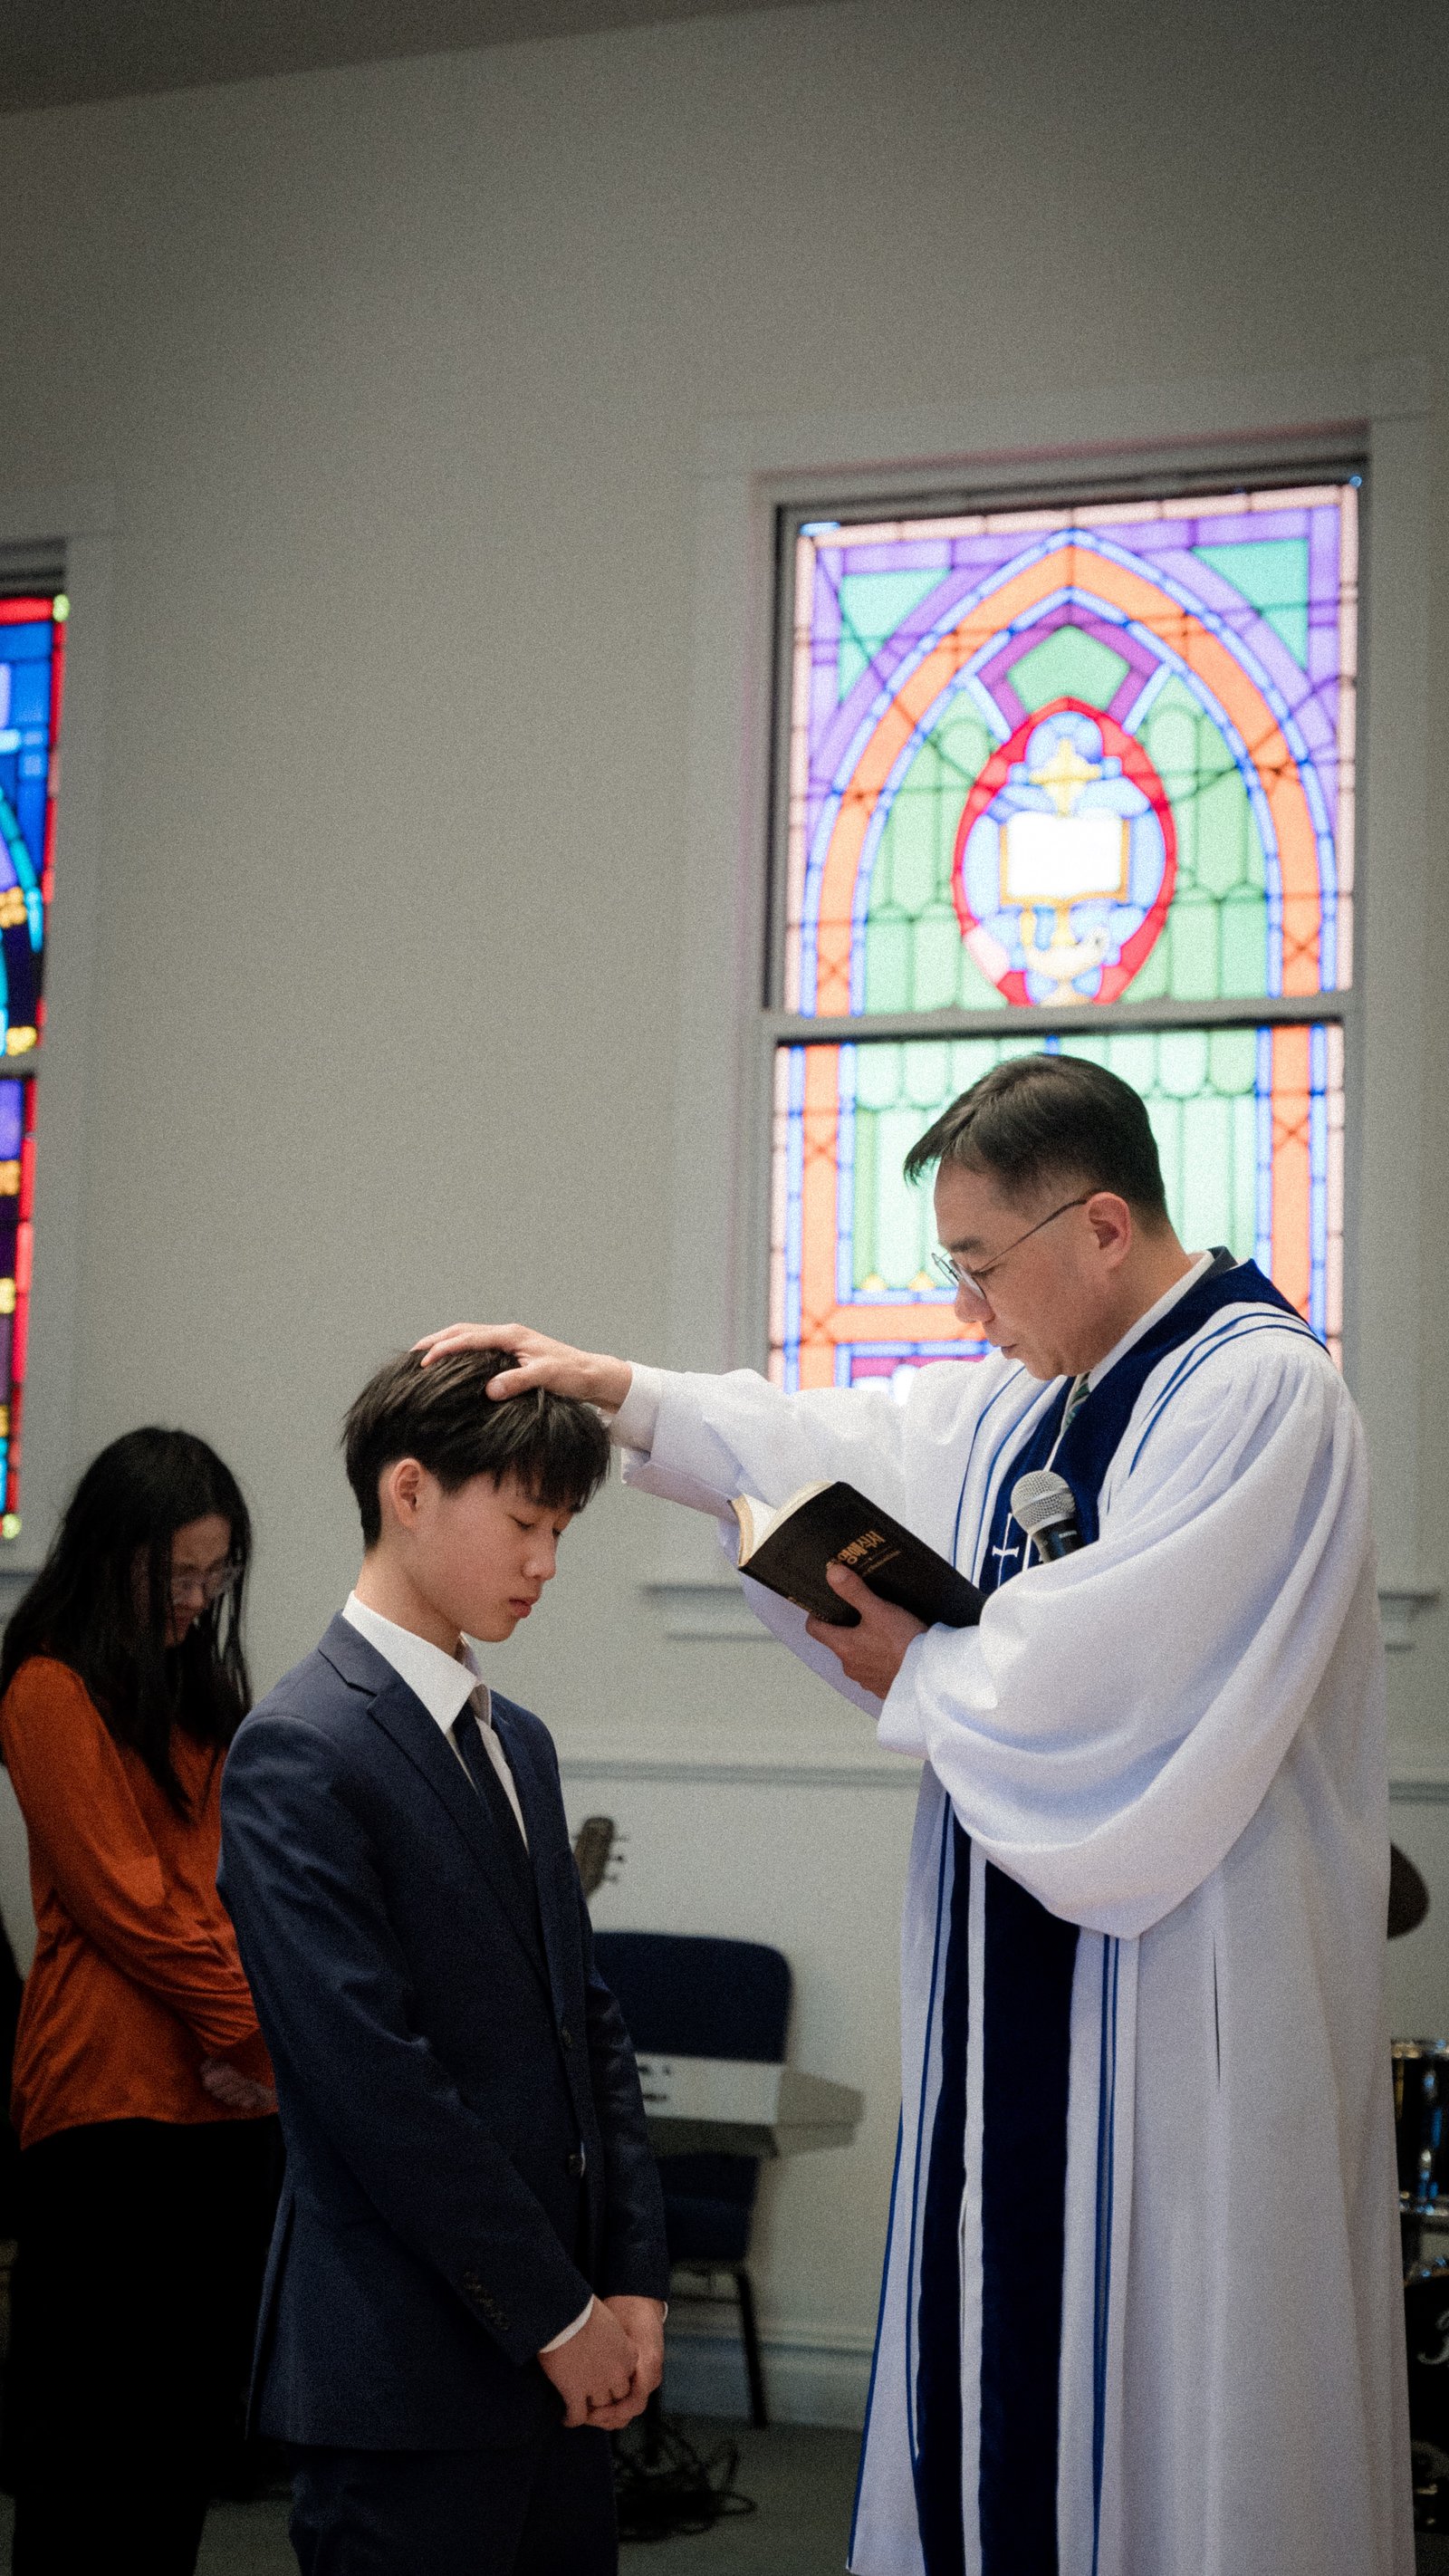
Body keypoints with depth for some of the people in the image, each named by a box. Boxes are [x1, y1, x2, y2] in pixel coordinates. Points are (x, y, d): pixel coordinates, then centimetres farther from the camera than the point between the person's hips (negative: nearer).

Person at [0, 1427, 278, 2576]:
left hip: (228, 2091, 7)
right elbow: (120, 1898, -12)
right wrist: (256, 2017, -9)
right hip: (114, 2092, -7)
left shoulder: (206, 1689, 17)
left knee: (204, 2401, 9)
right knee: (97, 2406, -4)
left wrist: (249, 2029, -2)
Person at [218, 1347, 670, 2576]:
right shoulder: (299, 1752, -12)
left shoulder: (517, 1739, 15)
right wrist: (557, 2313, -13)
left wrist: (633, 2283, 4)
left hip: (561, 2357, 8)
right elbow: (373, 2077, -18)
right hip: (411, 2375, -7)